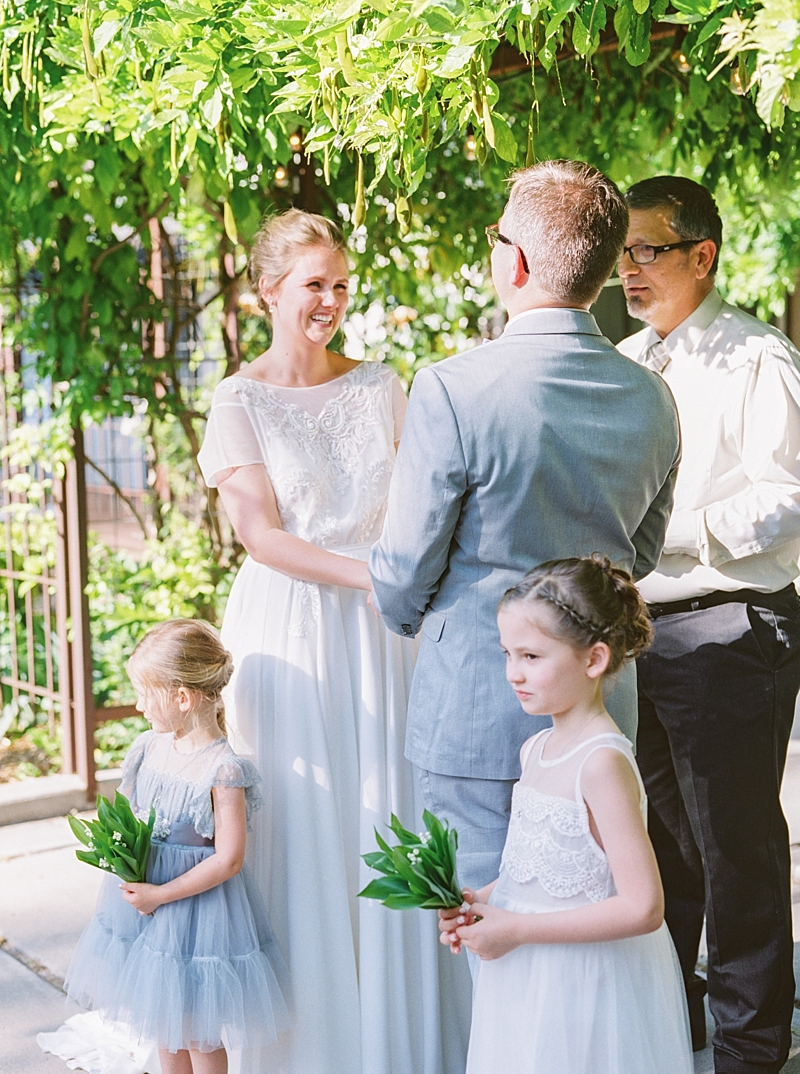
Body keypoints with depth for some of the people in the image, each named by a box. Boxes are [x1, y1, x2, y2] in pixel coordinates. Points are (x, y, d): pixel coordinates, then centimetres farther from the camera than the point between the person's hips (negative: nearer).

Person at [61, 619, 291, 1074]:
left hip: (197, 899, -7)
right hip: (143, 891, 7)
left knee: (198, 1029, 8)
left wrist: (161, 895, -20)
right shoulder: (149, 747, -1)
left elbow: (228, 860, -21)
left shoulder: (222, 770, -22)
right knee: (162, 1018, 20)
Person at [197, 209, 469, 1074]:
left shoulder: (380, 387, 10)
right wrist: (366, 572, -19)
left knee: (386, 817, 3)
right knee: (303, 830, 0)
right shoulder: (240, 402, -1)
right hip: (287, 634, -3)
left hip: (374, 630, 3)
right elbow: (261, 534, -9)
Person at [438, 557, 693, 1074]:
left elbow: (643, 908, -25)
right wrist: (480, 901, 0)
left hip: (583, 986, -8)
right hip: (526, 977, 8)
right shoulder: (535, 750, 5)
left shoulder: (602, 763, -22)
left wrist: (516, 929, -21)